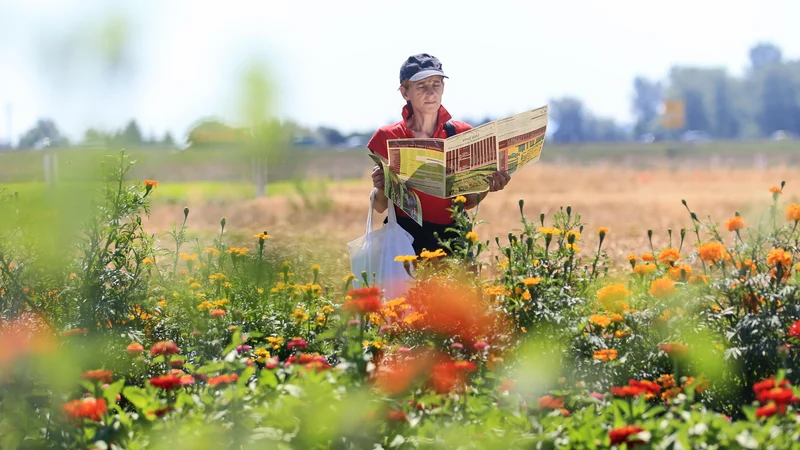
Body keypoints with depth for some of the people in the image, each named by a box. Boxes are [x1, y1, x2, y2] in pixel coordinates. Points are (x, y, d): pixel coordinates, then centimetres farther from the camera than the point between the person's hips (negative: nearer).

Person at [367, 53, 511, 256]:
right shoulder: (387, 138, 0)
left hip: (452, 234, 2)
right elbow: (381, 206, 3)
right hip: (407, 235, -1)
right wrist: (380, 189, -17)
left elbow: (467, 202, 8)